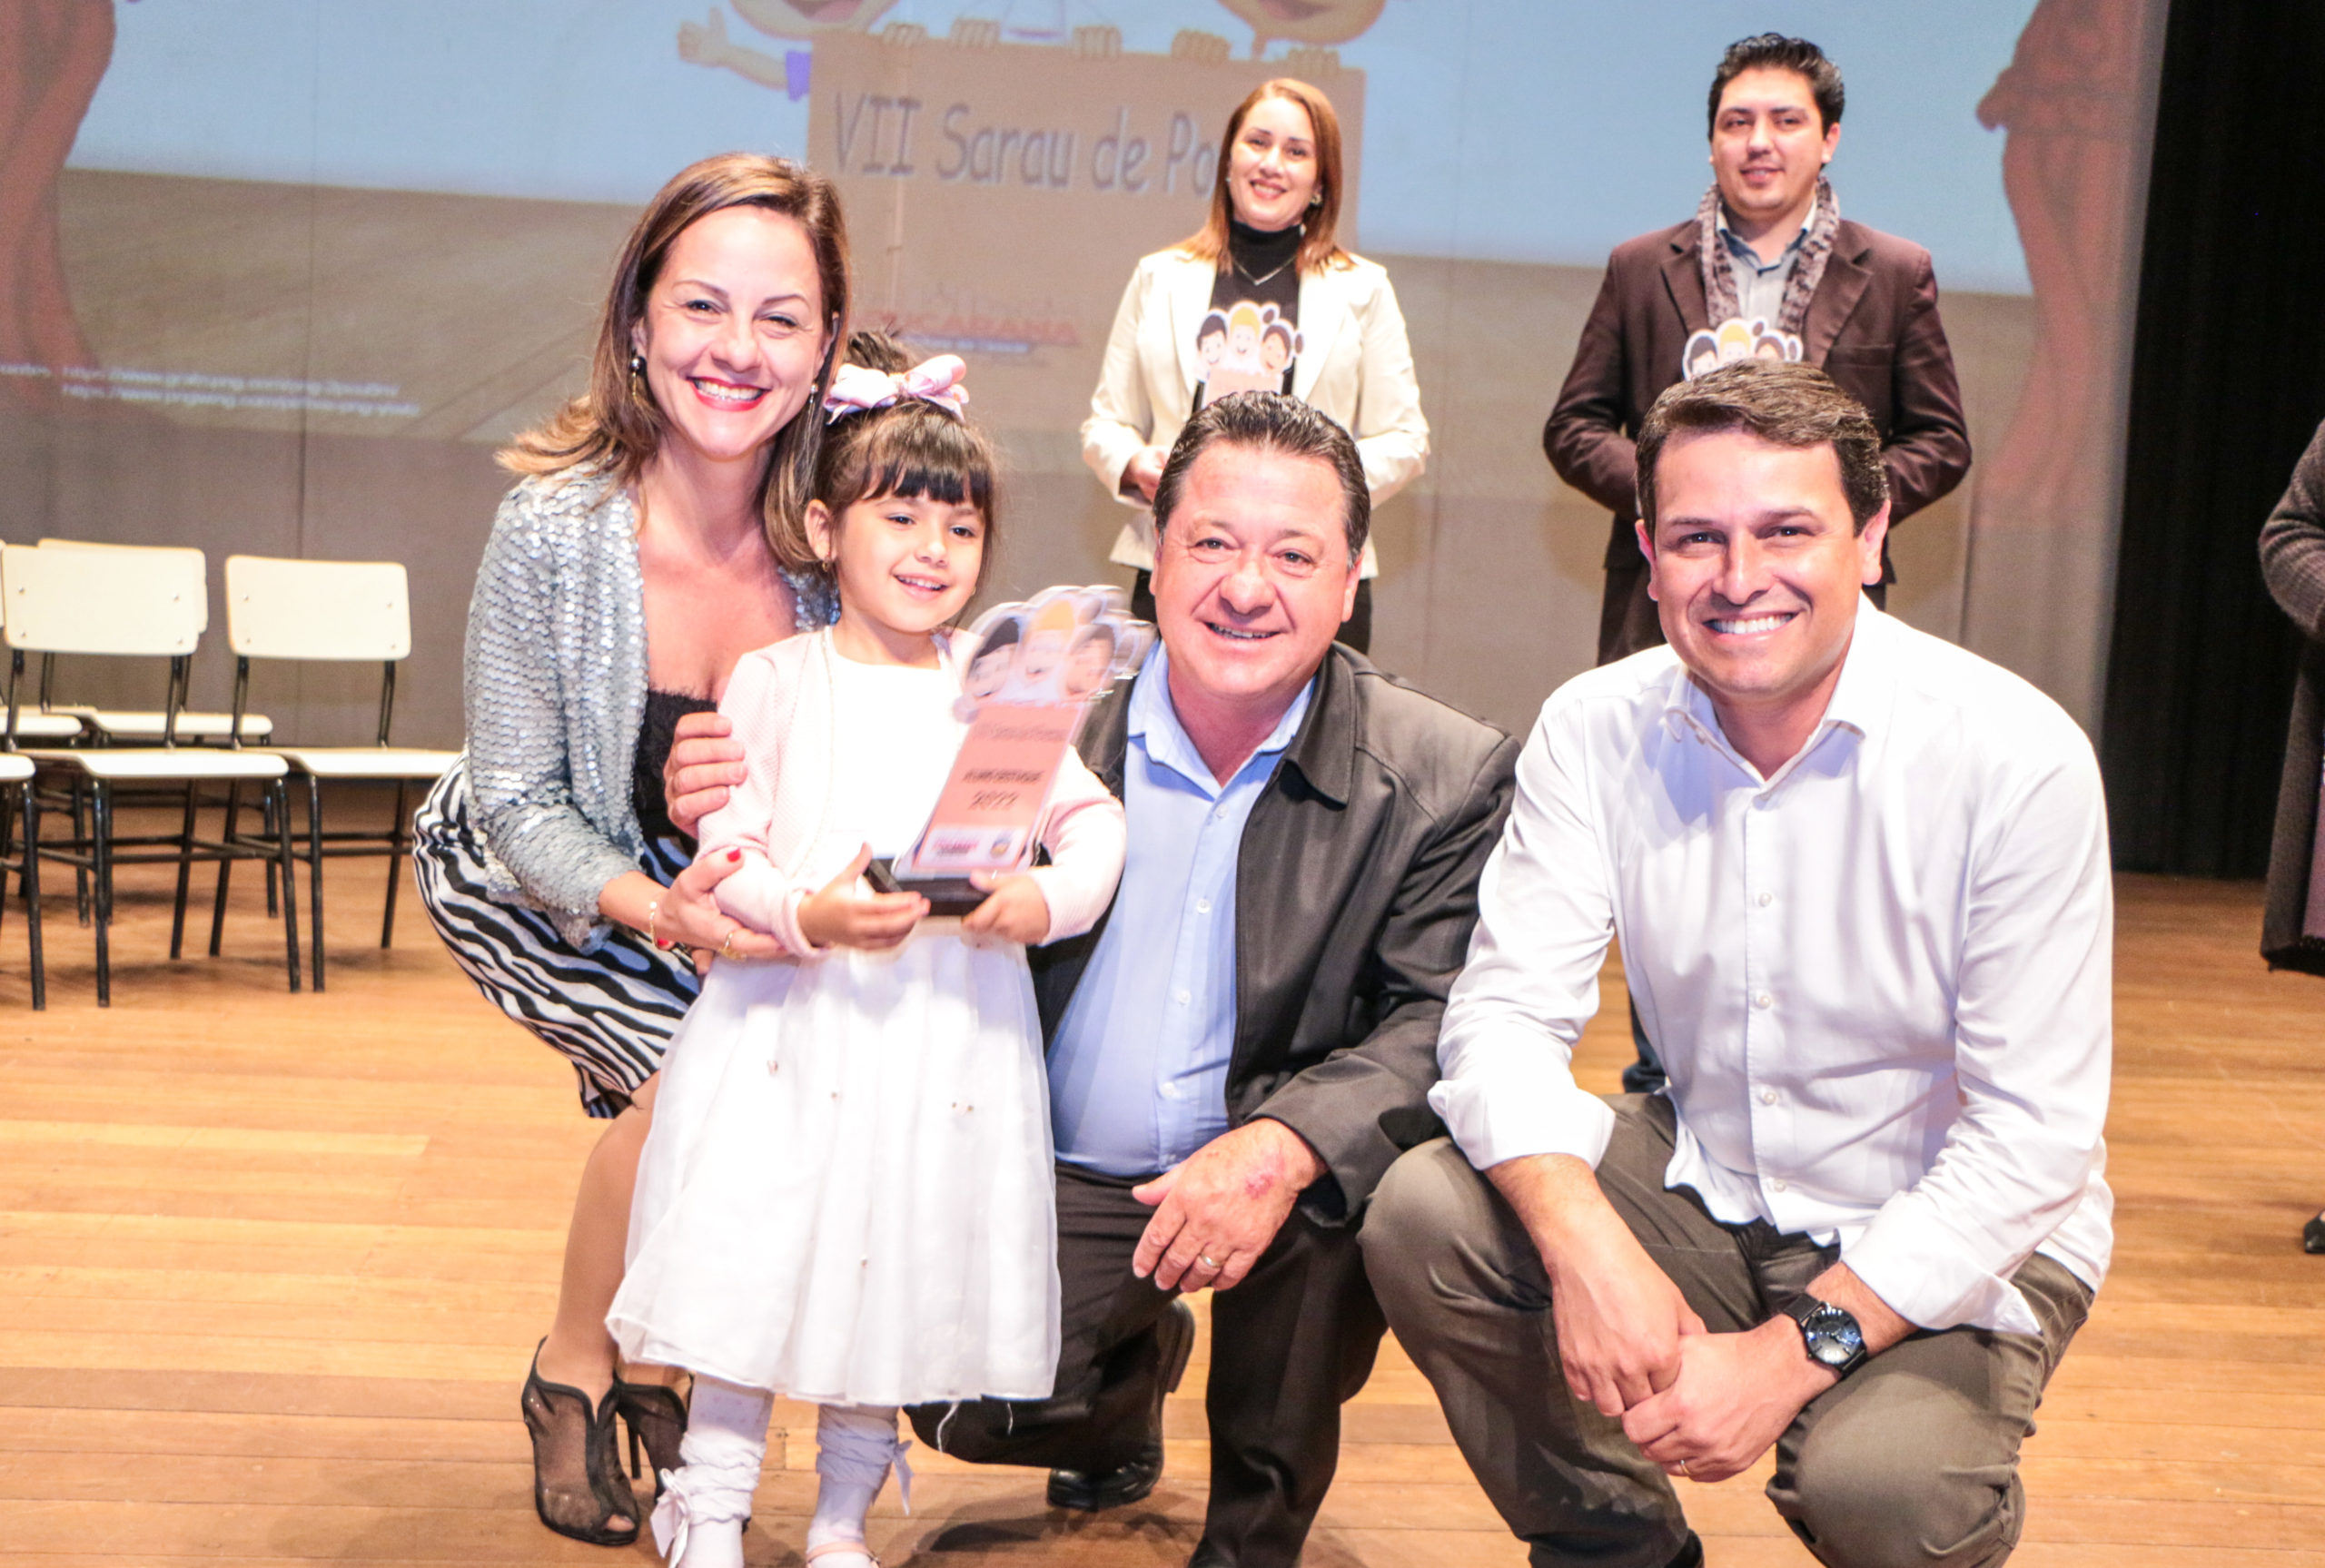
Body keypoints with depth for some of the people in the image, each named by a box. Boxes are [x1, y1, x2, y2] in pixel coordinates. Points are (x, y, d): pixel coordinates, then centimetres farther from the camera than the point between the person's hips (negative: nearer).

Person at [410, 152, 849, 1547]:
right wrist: (651, 909, -37)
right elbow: (521, 801, -19)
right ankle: (574, 1375, 2)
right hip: (530, 875, -3)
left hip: (737, 895, 4)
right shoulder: (555, 528, -26)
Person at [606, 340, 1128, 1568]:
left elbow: (1094, 822, 4)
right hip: (792, 1010, -2)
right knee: (751, 1255, -2)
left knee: (903, 1264, 10)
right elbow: (724, 847, -3)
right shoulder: (772, 682, 1)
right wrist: (806, 915, -20)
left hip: (951, 1026, 2)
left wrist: (1048, 898, -16)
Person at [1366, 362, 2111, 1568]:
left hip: (1956, 1239, -3)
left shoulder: (2019, 757, -19)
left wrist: (1796, 1352, -28)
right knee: (1423, 1215, -18)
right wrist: (1585, 1245, -32)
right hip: (1704, 1186, 4)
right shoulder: (1596, 729, -8)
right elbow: (1506, 1014, -13)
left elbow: (2032, 1139, -20)